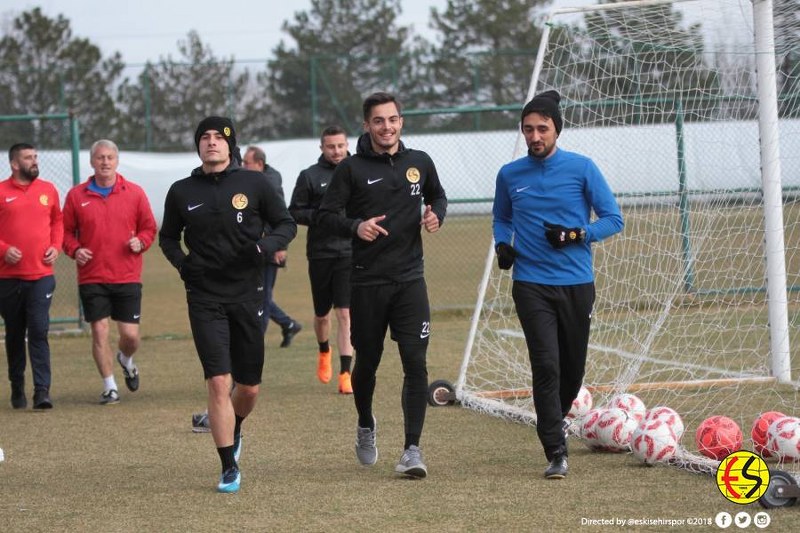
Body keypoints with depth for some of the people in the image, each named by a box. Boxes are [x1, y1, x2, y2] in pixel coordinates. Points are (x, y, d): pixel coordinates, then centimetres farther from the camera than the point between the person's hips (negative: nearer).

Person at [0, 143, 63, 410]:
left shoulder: (48, 190, 8)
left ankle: (42, 390, -14)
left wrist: (55, 247, 3)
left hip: (41, 275, 0)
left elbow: (58, 221, 18)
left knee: (39, 330, -11)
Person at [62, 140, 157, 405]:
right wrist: (75, 250, -9)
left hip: (127, 277, 0)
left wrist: (140, 241, -10)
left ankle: (126, 360, 34)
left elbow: (149, 227, 10)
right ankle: (109, 386, 10)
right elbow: (66, 231, 9)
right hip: (91, 279, 0)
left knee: (131, 335, -1)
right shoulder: (76, 195, 3)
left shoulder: (134, 193, 3)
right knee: (99, 332, -4)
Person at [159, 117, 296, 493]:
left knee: (249, 388, 7)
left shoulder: (254, 184, 1)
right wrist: (181, 262, -1)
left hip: (247, 293, 1)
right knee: (218, 381, -12)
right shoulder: (182, 192, 5)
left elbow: (286, 224, 7)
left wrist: (264, 246, -13)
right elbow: (168, 236, 18)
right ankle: (229, 468, -5)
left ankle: (232, 429, 41)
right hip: (205, 298, -1)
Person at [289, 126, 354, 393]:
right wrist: (320, 215, -15)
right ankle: (324, 351, 45)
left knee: (345, 314, -9)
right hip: (320, 253, 0)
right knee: (322, 314, 14)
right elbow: (294, 212, 0)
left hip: (350, 253, 0)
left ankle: (345, 374, -9)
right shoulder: (310, 176, -1)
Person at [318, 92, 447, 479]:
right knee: (367, 361, 11)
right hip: (367, 282, -1)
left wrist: (436, 215, 2)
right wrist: (355, 227, -21)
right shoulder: (351, 168, -3)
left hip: (410, 278, 1)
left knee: (415, 363, -10)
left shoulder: (419, 163, 6)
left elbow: (437, 195, 24)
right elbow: (326, 214, -2)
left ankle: (412, 449, -8)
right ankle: (366, 425, 39)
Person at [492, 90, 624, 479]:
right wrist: (502, 243, 1)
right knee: (546, 365, -14)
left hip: (577, 283, 0)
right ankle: (556, 454, -12)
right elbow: (501, 218, 22)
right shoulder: (510, 175, 5)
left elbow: (613, 219, 1)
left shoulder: (581, 168, -1)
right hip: (531, 284, 0)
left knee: (573, 367, 11)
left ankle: (554, 419, 42)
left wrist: (574, 235, -14)